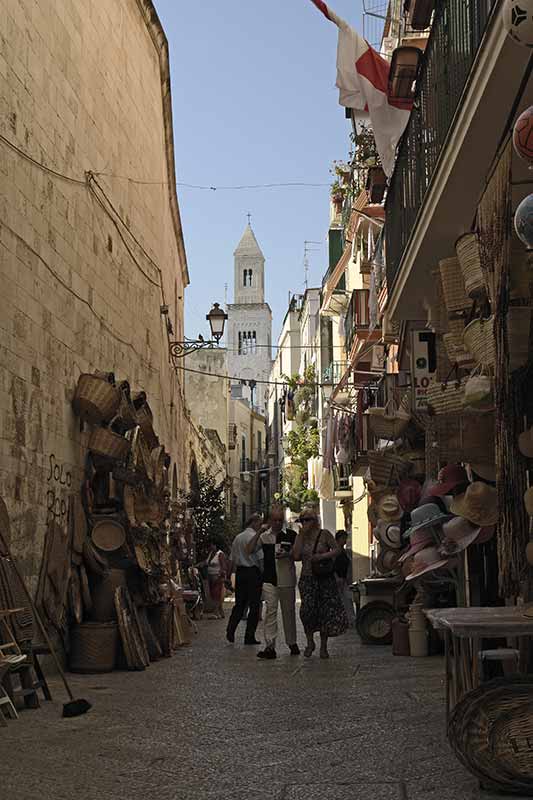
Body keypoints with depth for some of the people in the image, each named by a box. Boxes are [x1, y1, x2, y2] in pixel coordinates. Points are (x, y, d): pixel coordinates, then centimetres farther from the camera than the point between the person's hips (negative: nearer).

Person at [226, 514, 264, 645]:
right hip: (253, 572, -7)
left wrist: (229, 575, 18)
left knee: (239, 604, 13)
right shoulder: (255, 537, -10)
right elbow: (260, 558, -15)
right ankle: (249, 637, 3)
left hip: (239, 572, 7)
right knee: (254, 605, 1)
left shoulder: (237, 537, 12)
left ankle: (230, 631, 2)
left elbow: (232, 559, 14)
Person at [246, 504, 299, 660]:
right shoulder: (264, 536, 7)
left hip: (287, 579, -1)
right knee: (270, 611, -6)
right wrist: (258, 533, -9)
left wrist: (287, 555, -16)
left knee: (289, 611, 10)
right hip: (269, 579, 1)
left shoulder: (291, 535, 1)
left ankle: (292, 643, 25)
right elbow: (250, 550, 0)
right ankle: (270, 647, -8)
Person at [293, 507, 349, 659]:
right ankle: (310, 642, 8)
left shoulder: (324, 534, 1)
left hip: (325, 578, -1)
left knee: (326, 612, 0)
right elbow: (296, 556, -4)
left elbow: (337, 550, -2)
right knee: (307, 609, -13)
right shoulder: (300, 537, 8)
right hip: (307, 578, 1)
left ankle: (323, 647, 12)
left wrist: (323, 556, -16)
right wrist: (301, 536, -5)